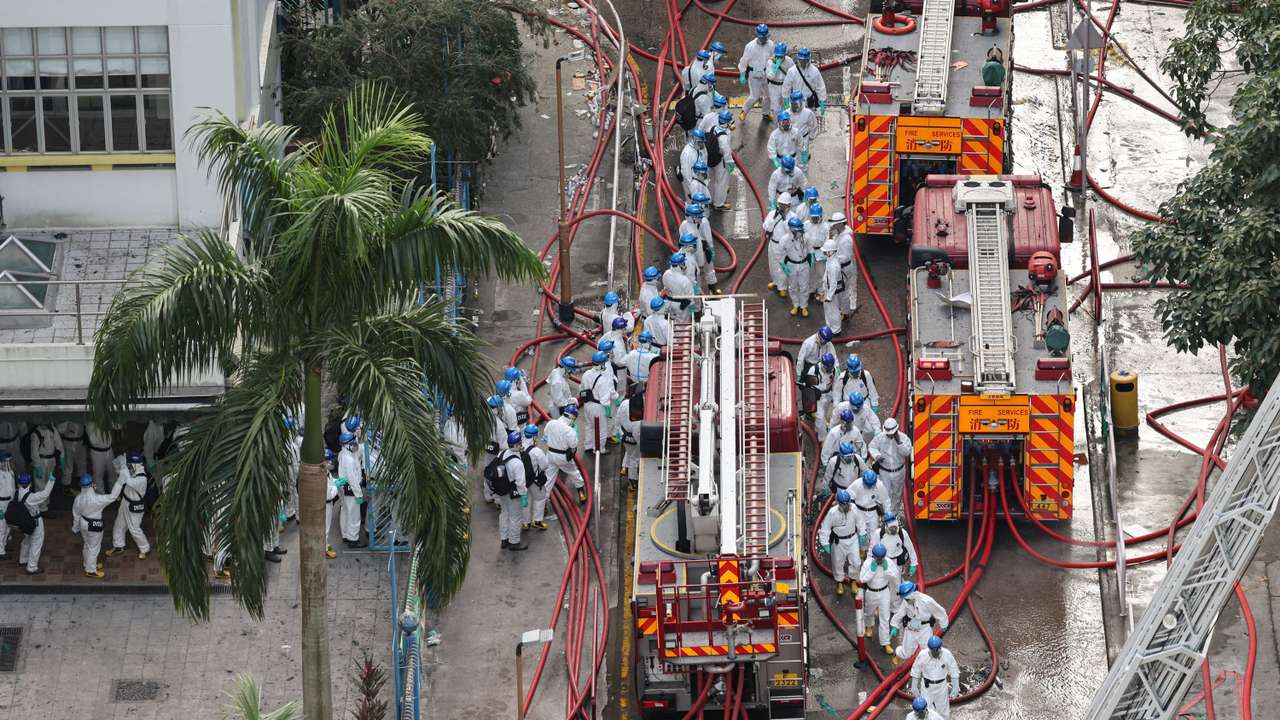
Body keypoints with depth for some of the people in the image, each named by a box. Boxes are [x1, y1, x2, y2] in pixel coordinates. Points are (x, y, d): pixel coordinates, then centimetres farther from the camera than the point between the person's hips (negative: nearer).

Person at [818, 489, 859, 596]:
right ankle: (839, 582, 40)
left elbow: (860, 522, 3)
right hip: (838, 541, -2)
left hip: (852, 539, 2)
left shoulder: (854, 509, -16)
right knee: (838, 562, 14)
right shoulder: (832, 512, -25)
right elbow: (825, 528, -15)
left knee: (855, 561, 5)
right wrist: (825, 543, -18)